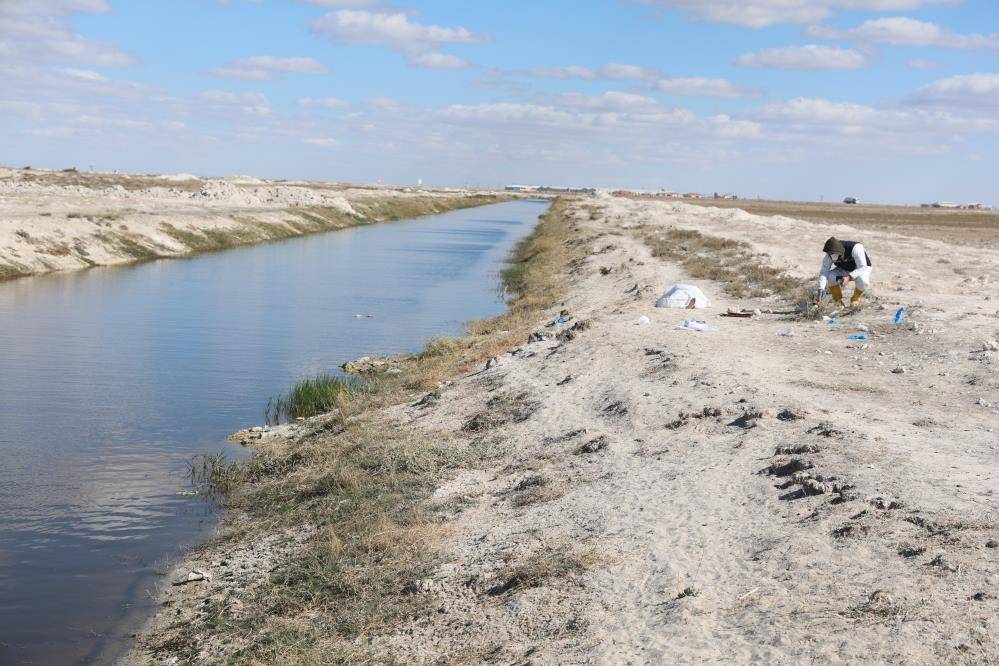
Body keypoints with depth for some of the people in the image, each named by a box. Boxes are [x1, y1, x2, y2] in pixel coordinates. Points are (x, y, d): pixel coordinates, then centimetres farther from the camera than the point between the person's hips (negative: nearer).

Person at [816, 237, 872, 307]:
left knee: (862, 282, -36)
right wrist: (820, 293, -35)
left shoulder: (855, 248, -36)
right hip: (844, 269, 3)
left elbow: (863, 268, -34)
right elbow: (824, 272, -25)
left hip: (862, 269, -3)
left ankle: (855, 300, -5)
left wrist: (849, 277, -50)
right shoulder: (830, 255, -24)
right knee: (831, 276, -27)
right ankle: (838, 300, -4)